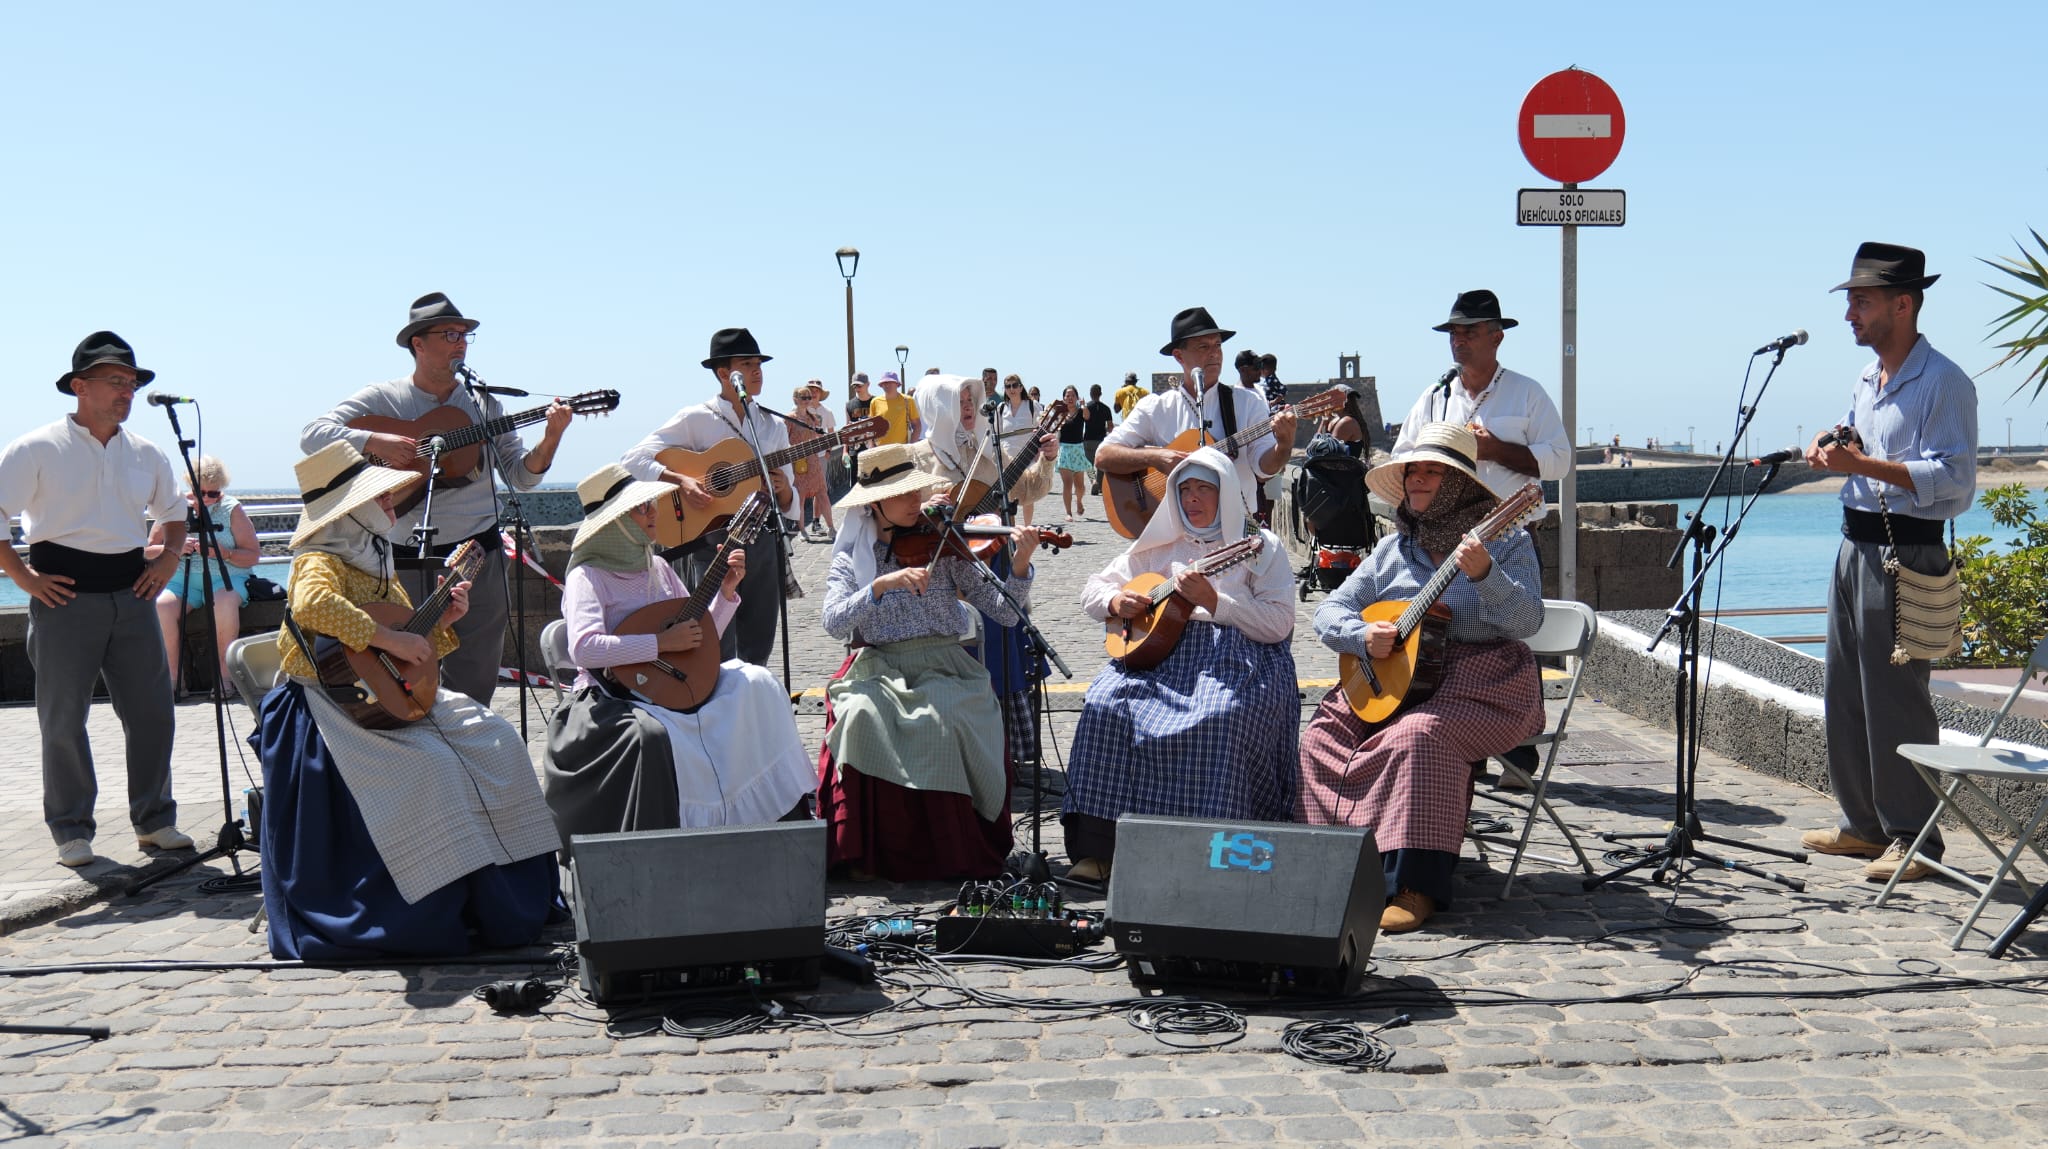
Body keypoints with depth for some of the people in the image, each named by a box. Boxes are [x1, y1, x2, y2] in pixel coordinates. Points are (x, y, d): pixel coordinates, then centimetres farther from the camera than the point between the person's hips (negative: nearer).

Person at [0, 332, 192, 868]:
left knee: (153, 710, 4)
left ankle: (154, 821, 16)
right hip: (66, 595, -4)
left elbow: (173, 512, 27)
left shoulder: (146, 455, 11)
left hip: (130, 592, 5)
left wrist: (170, 558, 11)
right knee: (63, 719, 2)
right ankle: (71, 830, 12)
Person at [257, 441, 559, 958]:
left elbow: (414, 653, 23)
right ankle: (450, 914, -21)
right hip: (337, 708, -9)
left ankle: (507, 900, -4)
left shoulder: (377, 568, 18)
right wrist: (387, 638, -32)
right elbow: (312, 605, -36)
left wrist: (445, 622, 6)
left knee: (496, 742, -8)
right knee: (429, 767, -31)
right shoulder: (319, 563, -9)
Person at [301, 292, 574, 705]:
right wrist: (374, 442, -20)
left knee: (474, 684, 5)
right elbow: (311, 435, -6)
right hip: (406, 557, -2)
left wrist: (550, 438, -11)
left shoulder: (483, 404, 10)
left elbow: (521, 476, 7)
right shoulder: (382, 399, 3)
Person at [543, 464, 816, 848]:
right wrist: (660, 643, -23)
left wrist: (727, 593, 5)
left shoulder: (658, 569, 16)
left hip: (677, 687, 7)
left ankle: (781, 819, -11)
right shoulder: (587, 577, -6)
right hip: (613, 697, -7)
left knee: (756, 684, -14)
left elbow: (701, 637, 20)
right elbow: (583, 648, -24)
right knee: (651, 732, -40)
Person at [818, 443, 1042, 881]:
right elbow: (834, 622, -12)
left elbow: (1004, 613, 0)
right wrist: (882, 584, -24)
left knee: (946, 719, -33)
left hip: (942, 668, 0)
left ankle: (954, 849, -13)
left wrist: (1019, 566, -17)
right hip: (877, 671, 0)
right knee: (862, 715, -33)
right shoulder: (851, 557, 6)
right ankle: (871, 851, -16)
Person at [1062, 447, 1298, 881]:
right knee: (1105, 706, -25)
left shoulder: (1260, 546, 8)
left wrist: (1212, 600, -15)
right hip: (1157, 652, 4)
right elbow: (1093, 589, 23)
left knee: (1219, 718, -37)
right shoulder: (1158, 545, 21)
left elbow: (1280, 623, -4)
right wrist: (1116, 602, -1)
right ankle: (1098, 848, -20)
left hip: (1236, 655, -3)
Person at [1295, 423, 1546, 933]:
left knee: (1418, 736, -34)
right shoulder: (1395, 547, 15)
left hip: (1477, 685, -5)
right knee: (1322, 736, -18)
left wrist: (1485, 574, -30)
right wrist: (1363, 636, -10)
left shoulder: (1505, 540, 2)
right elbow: (1329, 611, 12)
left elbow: (1526, 621, -12)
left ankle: (1417, 887, -30)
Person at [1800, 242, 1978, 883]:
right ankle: (1864, 824, 22)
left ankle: (1913, 838, 1)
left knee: (1895, 698, -7)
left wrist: (1862, 463, -26)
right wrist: (1832, 447, 6)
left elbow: (1953, 477, -20)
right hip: (1856, 544, 9)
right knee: (1845, 693, 12)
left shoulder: (1943, 382, -12)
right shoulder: (1867, 381, 17)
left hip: (1905, 551, -9)